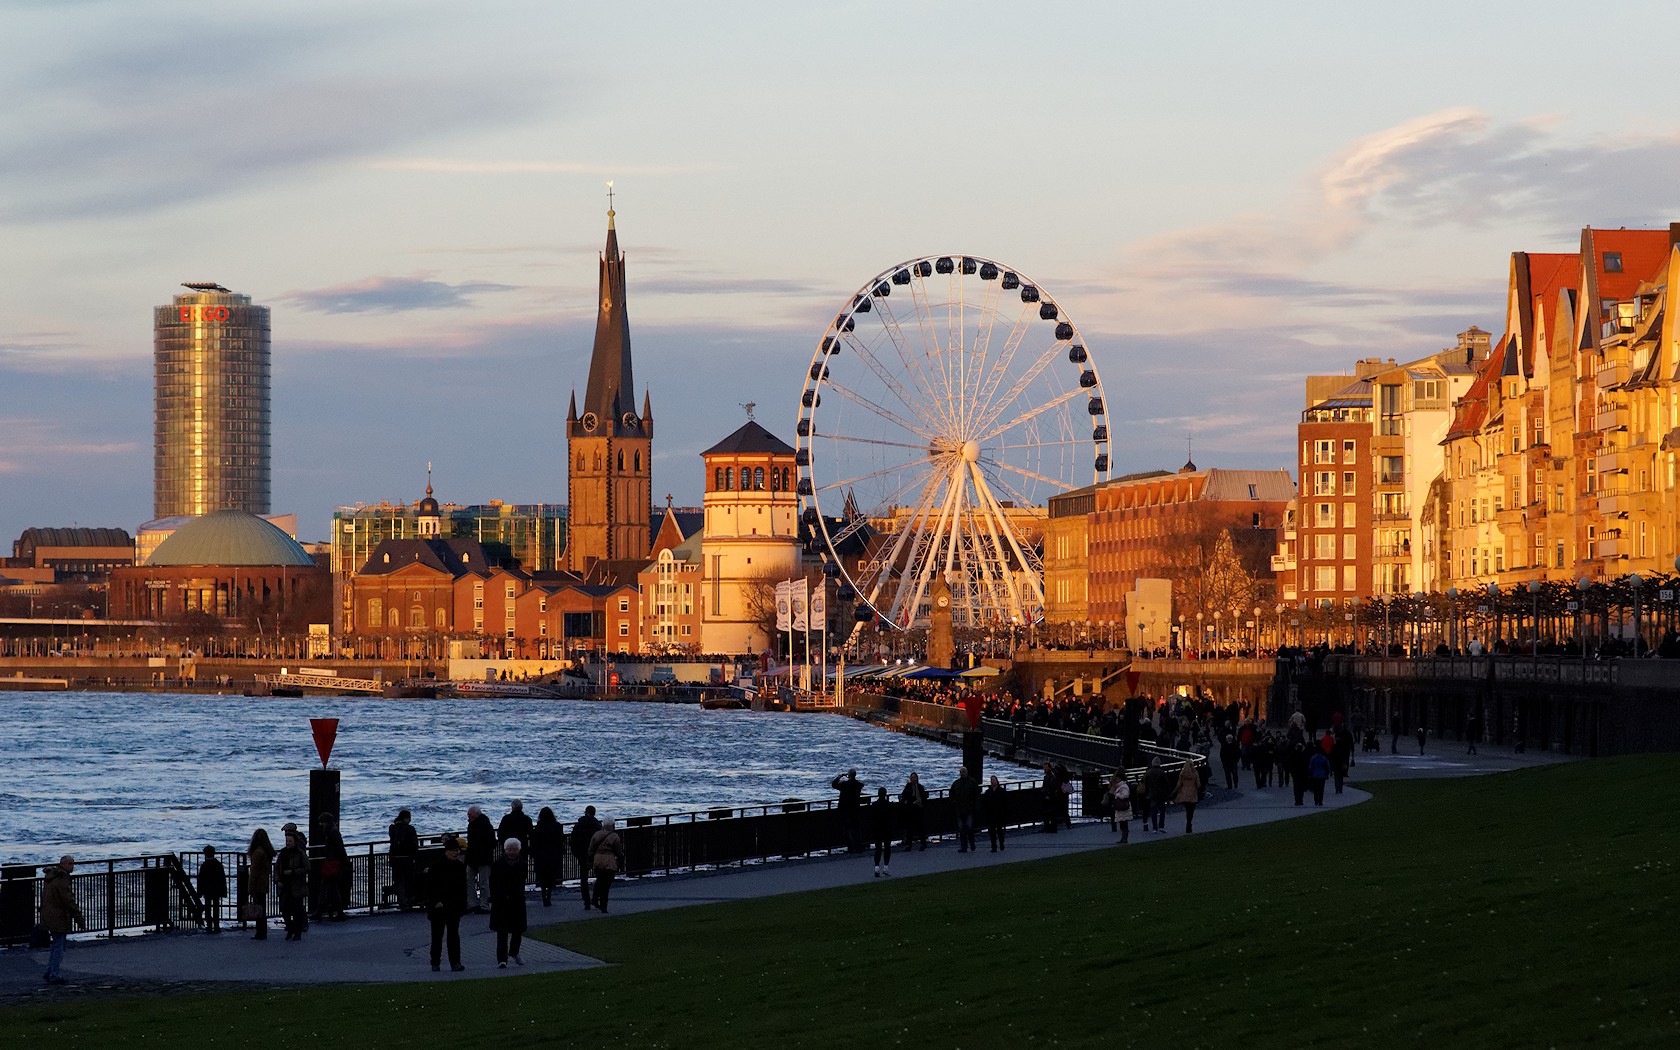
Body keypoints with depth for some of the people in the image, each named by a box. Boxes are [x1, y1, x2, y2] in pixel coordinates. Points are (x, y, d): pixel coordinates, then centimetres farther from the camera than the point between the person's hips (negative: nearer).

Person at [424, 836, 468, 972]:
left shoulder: (460, 866, 6)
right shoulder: (436, 866, -7)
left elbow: (463, 888, 12)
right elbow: (430, 886, -8)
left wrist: (463, 905, 7)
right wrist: (436, 902, -16)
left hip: (454, 906, 3)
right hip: (438, 907, -3)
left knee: (453, 935, 1)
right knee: (437, 935, 5)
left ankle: (455, 962, 1)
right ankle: (435, 963, 13)